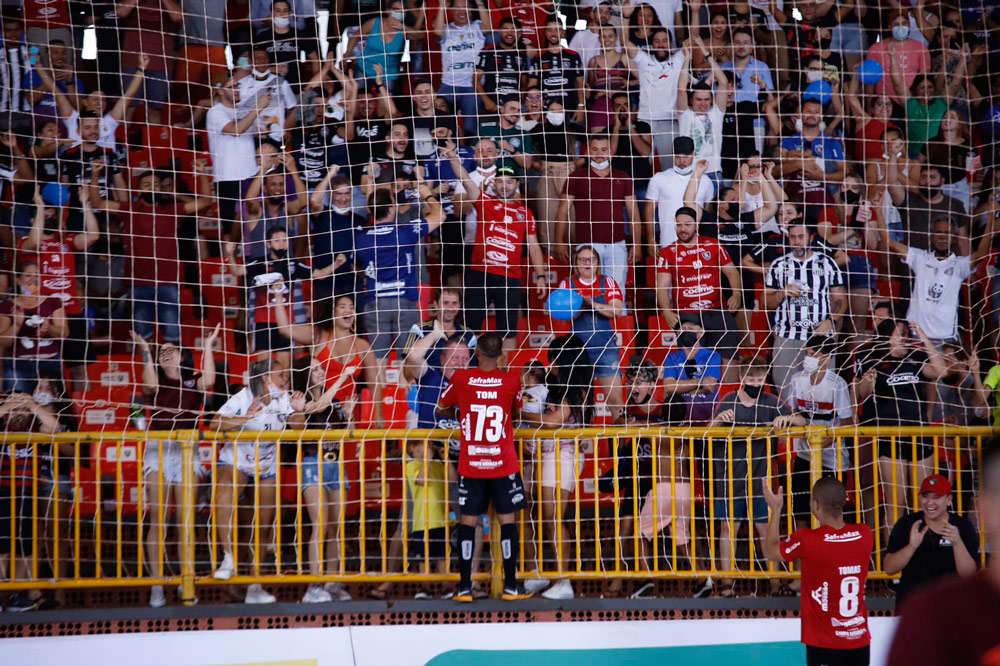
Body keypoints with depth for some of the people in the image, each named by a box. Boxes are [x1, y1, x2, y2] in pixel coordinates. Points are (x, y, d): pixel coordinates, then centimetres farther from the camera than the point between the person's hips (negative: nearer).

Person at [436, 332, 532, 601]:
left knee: (467, 521, 6)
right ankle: (510, 586, 8)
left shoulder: (460, 378, -5)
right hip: (504, 466, -1)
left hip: (470, 466, 1)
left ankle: (464, 587, 5)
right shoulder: (511, 380, -5)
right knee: (507, 520, 6)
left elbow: (441, 408, 11)